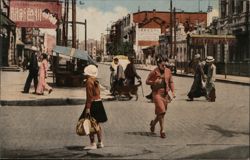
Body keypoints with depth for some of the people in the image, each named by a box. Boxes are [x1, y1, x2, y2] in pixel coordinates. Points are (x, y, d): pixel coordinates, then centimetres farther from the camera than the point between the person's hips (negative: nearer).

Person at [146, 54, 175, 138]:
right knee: (161, 111, -14)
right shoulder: (154, 72, -8)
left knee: (161, 112, 13)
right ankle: (162, 130, -6)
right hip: (157, 93, -5)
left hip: (165, 94, 5)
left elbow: (171, 82, 13)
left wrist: (173, 91, 2)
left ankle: (153, 123, 41)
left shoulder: (168, 71, 5)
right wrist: (155, 82, -17)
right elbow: (147, 81, -1)